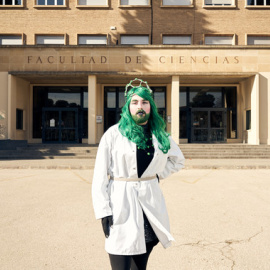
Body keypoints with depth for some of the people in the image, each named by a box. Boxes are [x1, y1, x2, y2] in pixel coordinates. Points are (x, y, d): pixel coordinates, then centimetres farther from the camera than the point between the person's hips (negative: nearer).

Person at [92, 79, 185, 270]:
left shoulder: (160, 135, 8)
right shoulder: (113, 134, -4)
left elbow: (178, 160, 25)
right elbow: (100, 175, -6)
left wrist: (158, 175, 10)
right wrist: (104, 212, -12)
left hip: (150, 203, 4)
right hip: (121, 203, -4)